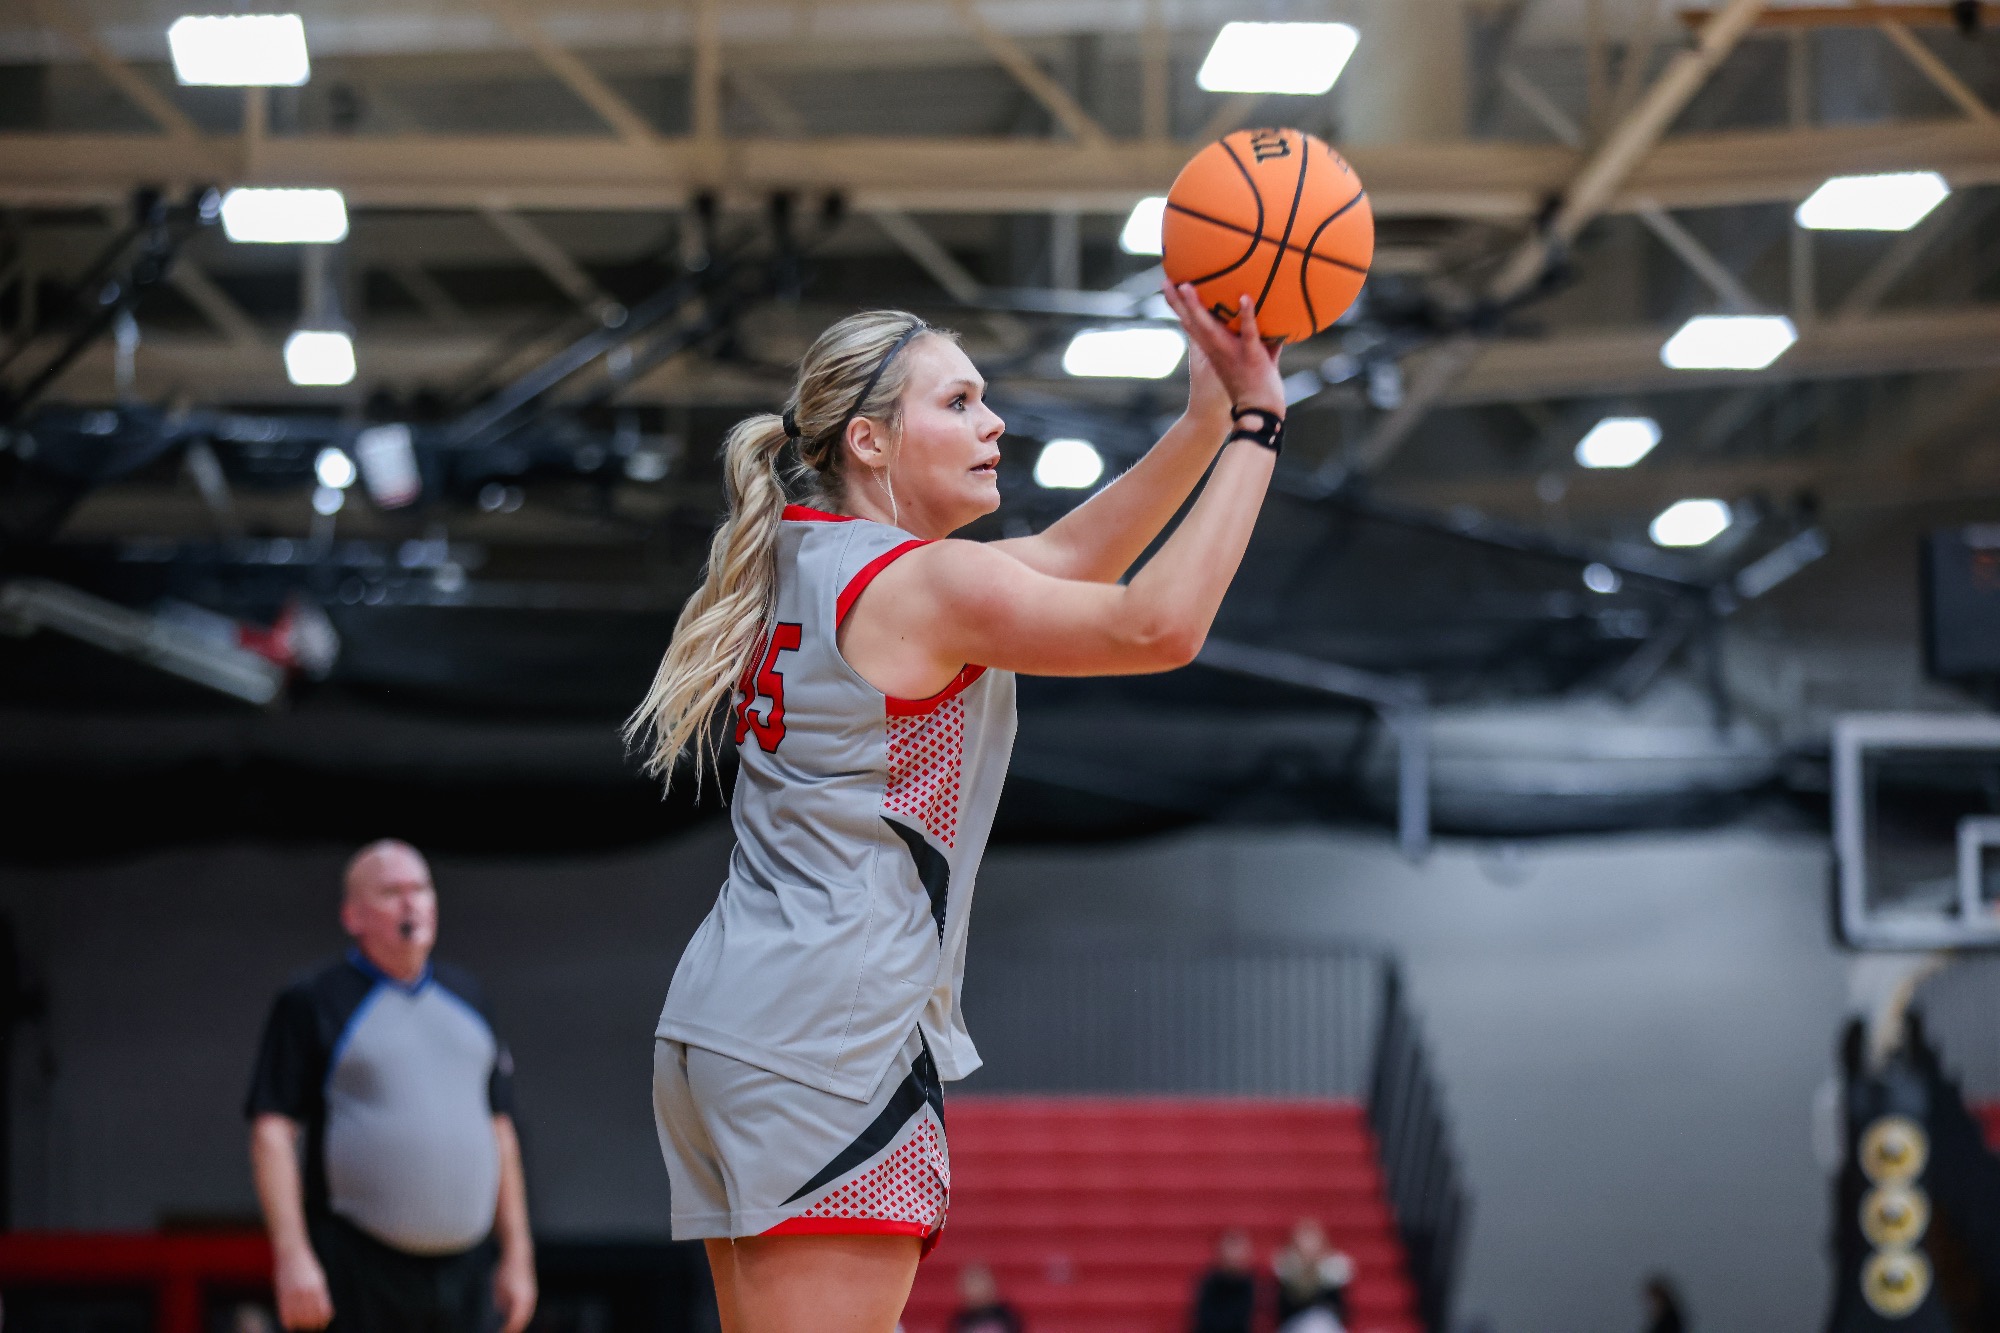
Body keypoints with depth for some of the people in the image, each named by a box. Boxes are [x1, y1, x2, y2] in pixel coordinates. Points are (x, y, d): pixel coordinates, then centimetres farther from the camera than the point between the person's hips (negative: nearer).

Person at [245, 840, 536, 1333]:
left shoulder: (463, 996, 17)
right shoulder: (310, 1003, 0)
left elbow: (499, 1130, 20)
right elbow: (272, 1132, -6)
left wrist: (517, 1255, 15)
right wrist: (292, 1255, -16)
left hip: (463, 1273, 5)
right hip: (358, 1279, -5)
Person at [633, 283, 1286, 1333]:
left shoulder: (810, 565, 17)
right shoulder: (922, 584, -10)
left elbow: (1065, 560, 20)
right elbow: (1158, 626, -11)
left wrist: (1208, 417, 11)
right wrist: (1255, 425, -5)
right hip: (828, 1041, -10)